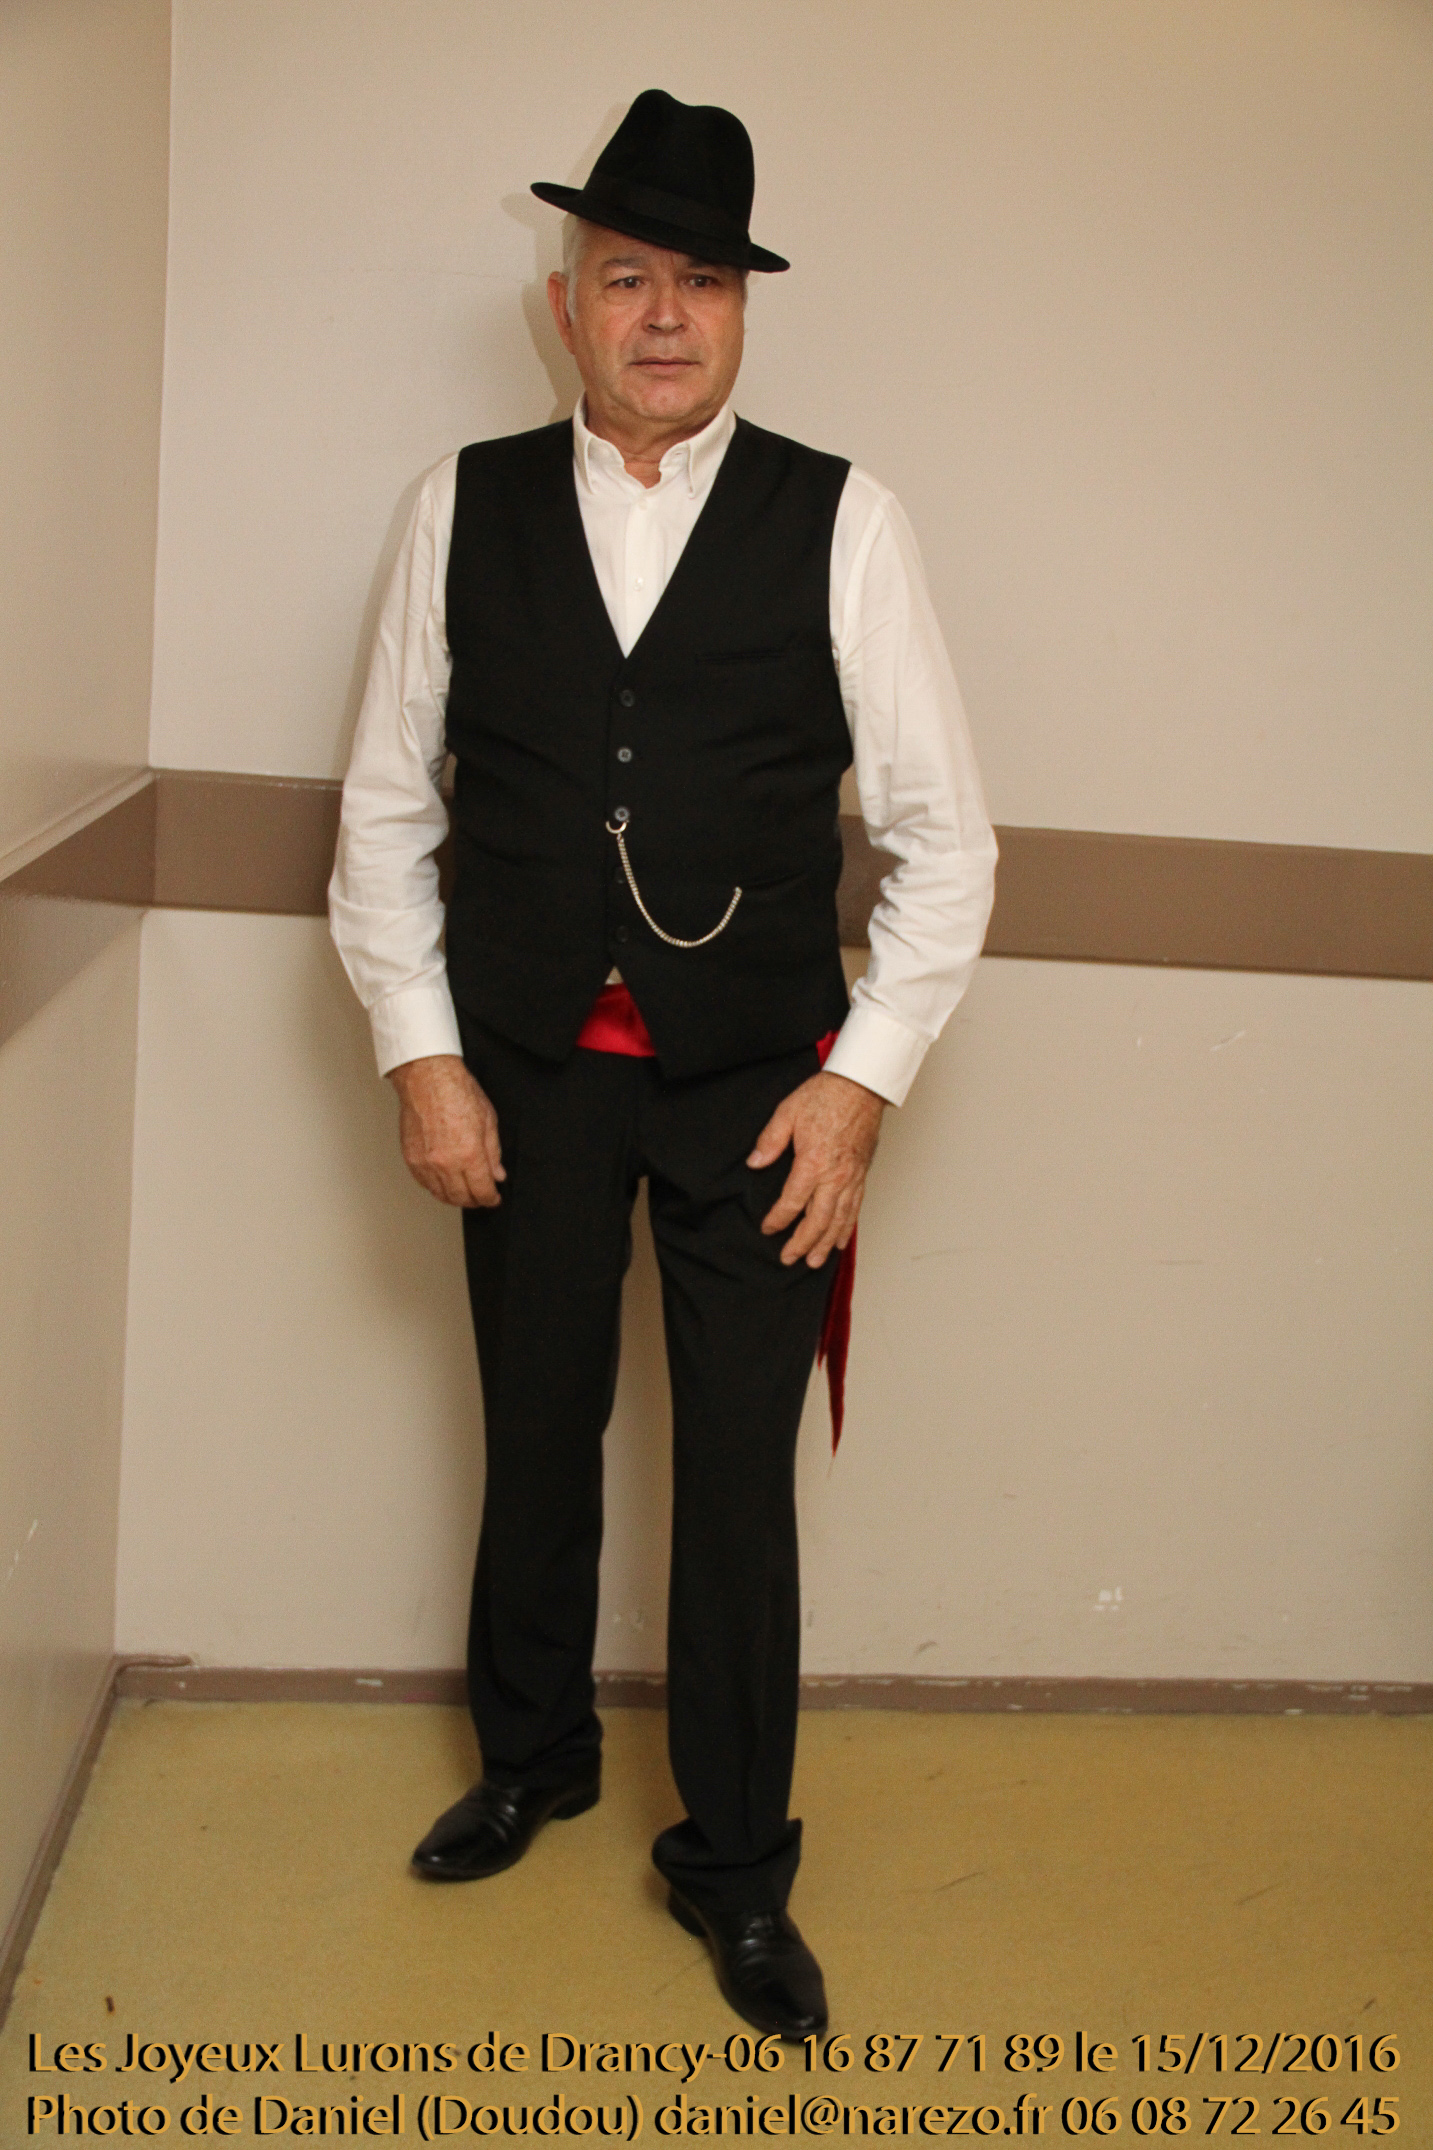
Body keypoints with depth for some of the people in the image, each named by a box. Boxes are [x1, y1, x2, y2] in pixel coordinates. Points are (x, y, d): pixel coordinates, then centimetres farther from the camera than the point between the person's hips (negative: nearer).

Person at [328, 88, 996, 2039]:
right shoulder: (466, 508, 2)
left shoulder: (842, 524, -3)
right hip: (527, 1071, 2)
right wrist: (420, 1055, -1)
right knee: (537, 1437, 15)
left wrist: (862, 1080, -9)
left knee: (742, 1473, 5)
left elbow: (942, 831, -2)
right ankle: (532, 1759, 41)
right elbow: (388, 803, 6)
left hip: (760, 1083, -1)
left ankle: (735, 1864, 26)